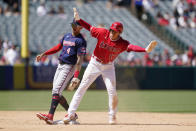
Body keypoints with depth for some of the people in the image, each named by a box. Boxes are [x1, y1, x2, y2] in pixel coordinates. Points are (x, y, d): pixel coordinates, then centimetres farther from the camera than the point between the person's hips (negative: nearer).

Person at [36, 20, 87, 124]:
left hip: (69, 67, -8)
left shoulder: (81, 41, -10)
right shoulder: (67, 36, 15)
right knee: (56, 92, 7)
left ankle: (50, 116, -28)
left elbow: (80, 59, -16)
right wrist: (44, 54, 15)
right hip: (60, 65, 8)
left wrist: (76, 77, -24)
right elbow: (58, 47, 26)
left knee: (56, 90, -20)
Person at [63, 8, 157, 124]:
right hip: (95, 64, 0)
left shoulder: (122, 43, -18)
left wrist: (146, 50, -53)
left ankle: (112, 116, 13)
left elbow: (132, 47, -35)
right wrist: (78, 19, -17)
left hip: (108, 67, 0)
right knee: (82, 87, -2)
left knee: (112, 91, -8)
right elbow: (90, 27, -6)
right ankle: (71, 114, 1)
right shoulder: (103, 33, -16)